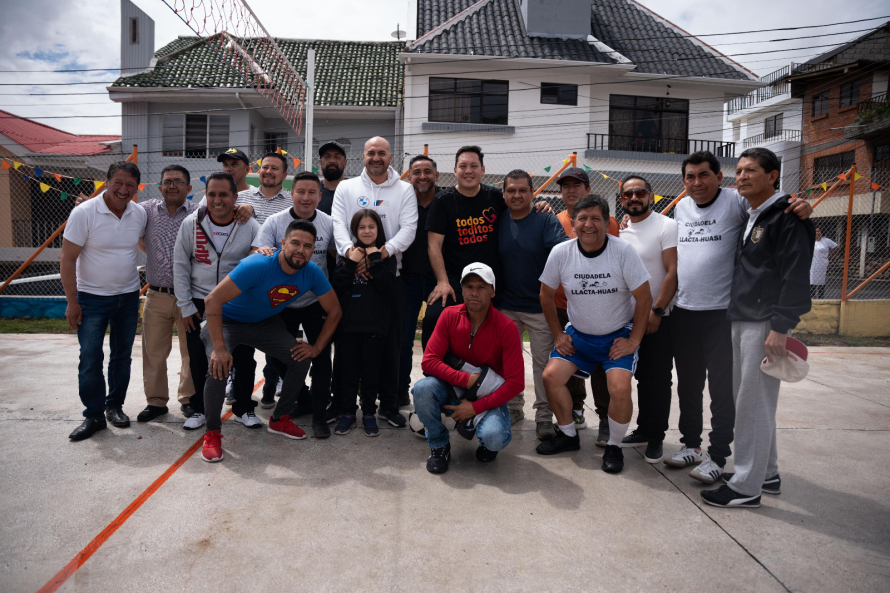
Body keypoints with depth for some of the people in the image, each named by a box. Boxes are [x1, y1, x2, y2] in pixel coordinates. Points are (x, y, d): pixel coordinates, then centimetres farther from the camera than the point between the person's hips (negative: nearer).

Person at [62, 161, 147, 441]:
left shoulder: (140, 214, -2)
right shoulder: (84, 213, -14)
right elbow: (67, 260, -12)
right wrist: (72, 302, -13)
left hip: (128, 297, 4)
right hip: (92, 298, -4)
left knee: (122, 356, 12)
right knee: (90, 359, -3)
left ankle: (115, 406, 27)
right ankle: (93, 415, 9)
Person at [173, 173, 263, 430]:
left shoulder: (250, 226, -7)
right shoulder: (191, 223, -5)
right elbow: (180, 265, 1)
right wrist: (185, 305, -2)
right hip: (199, 304, 1)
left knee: (244, 360, 6)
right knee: (198, 361, 8)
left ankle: (243, 409, 24)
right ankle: (199, 409, 27)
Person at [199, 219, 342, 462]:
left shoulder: (312, 273, -17)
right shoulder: (258, 266, -34)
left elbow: (334, 311, -3)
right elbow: (213, 300, -35)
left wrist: (317, 347, -9)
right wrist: (219, 348, -37)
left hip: (265, 323, 5)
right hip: (227, 321, -5)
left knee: (301, 359, -10)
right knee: (219, 367, -29)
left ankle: (279, 420, 11)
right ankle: (212, 434, -8)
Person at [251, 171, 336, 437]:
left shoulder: (328, 223, -2)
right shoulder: (275, 222, -6)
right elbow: (255, 253, -12)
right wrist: (262, 251, -35)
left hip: (316, 302, 0)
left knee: (321, 357, 1)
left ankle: (319, 413, 12)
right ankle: (299, 400, 36)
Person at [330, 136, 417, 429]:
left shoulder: (404, 190, 9)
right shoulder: (346, 188, 11)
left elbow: (408, 228, -3)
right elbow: (338, 223, -1)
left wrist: (384, 251, -20)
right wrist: (350, 250, -21)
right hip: (351, 273, 0)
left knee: (390, 342, 4)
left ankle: (388, 404, 16)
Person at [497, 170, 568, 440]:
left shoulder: (546, 220, -7)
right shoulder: (498, 222, 5)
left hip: (540, 306, -4)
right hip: (506, 306, 4)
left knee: (543, 363, 2)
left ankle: (544, 417, 12)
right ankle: (513, 405, 32)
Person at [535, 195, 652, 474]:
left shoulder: (624, 251, -16)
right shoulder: (560, 253, -9)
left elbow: (644, 298, -10)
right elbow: (546, 295, 4)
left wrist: (634, 340, -11)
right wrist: (558, 335, 2)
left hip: (618, 335, -3)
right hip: (578, 333, 3)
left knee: (619, 388, -21)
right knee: (551, 376, -11)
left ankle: (614, 446, 6)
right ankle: (568, 435, 13)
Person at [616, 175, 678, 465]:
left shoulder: (666, 226, -8)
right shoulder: (621, 231, 10)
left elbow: (673, 272, -15)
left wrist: (657, 311, -20)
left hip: (659, 319, -5)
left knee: (658, 380, 1)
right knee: (642, 377, 14)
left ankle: (656, 438, 13)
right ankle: (643, 430, 25)